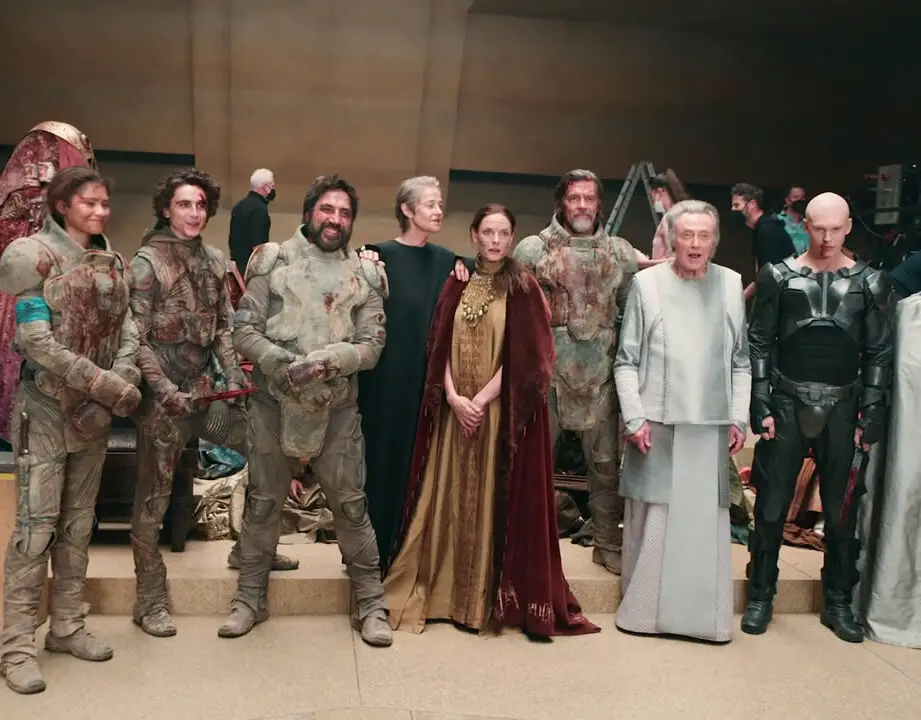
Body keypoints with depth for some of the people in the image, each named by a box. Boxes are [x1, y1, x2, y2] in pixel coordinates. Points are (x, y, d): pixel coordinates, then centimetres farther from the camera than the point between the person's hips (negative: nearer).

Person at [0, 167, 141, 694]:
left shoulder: (114, 263, 9)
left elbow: (128, 332, 4)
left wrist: (120, 384, -15)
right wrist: (109, 386, -19)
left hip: (97, 412, 6)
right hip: (47, 408, -5)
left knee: (79, 522, 11)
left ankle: (67, 626, 23)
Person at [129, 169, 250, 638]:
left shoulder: (213, 260, 8)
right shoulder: (147, 262, -8)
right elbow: (136, 337, -10)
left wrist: (232, 373, 1)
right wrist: (165, 390, -17)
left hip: (208, 389, 6)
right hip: (164, 394, -5)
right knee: (153, 497, 3)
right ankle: (150, 601, 14)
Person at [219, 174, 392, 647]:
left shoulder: (364, 275, 5)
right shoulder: (273, 262, 2)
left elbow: (371, 346, -3)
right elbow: (244, 330, -3)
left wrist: (325, 361, -19)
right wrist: (281, 362, -19)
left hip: (337, 408, 0)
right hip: (273, 404, 0)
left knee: (351, 505, 6)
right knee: (263, 502, 11)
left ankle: (371, 604, 18)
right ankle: (250, 597, 27)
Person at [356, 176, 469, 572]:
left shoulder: (445, 260, 9)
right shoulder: (380, 254, -7)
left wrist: (463, 281, -1)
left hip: (428, 376, 5)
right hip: (387, 375, -5)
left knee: (419, 459, 12)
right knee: (382, 456, 3)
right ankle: (374, 550, 16)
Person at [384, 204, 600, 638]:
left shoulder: (523, 288, -2)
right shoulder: (457, 286, 10)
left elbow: (524, 357, -8)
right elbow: (441, 346, 5)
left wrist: (481, 400, -14)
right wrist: (453, 396, -10)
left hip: (502, 413, -3)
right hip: (454, 410, 4)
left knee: (495, 501, -1)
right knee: (452, 499, 6)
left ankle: (490, 599, 8)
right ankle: (447, 593, 16)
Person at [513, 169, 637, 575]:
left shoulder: (620, 253, 9)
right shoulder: (533, 249, 2)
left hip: (600, 374, 2)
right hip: (547, 369, -2)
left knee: (606, 461, 8)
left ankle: (608, 542, 22)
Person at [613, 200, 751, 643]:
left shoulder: (730, 284, 7)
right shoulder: (647, 283, -1)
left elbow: (741, 361, 11)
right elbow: (626, 361, 1)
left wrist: (739, 417, 4)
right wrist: (634, 418, -6)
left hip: (712, 426, 2)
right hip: (656, 424, -2)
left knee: (707, 519, 5)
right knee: (651, 520, 5)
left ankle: (706, 614, 18)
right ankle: (643, 609, 18)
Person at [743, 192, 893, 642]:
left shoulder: (868, 282, 3)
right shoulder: (779, 277, 0)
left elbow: (879, 353, 4)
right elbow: (759, 344, 0)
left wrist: (871, 415, -2)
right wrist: (760, 406, -6)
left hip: (841, 408, 1)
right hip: (787, 405, -1)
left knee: (841, 508, 8)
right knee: (771, 504, 4)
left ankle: (838, 602, 23)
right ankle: (760, 596, 18)